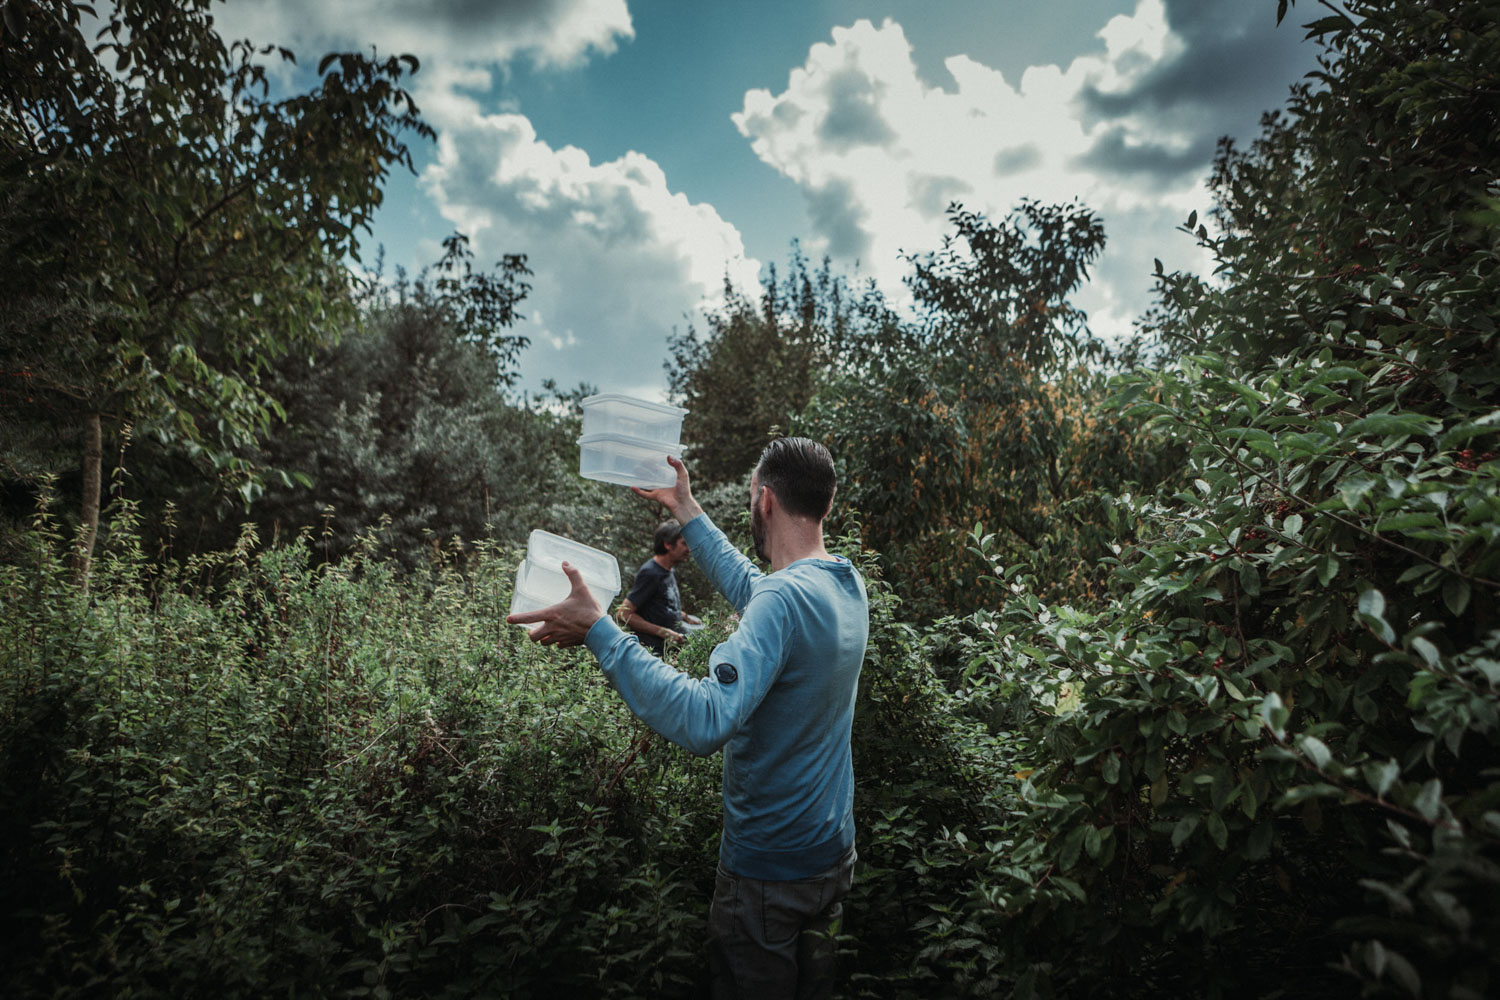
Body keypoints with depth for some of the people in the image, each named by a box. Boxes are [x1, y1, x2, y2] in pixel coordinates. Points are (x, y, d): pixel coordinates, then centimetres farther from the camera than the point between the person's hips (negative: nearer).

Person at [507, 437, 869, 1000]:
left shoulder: (785, 598, -30)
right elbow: (747, 585, 17)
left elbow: (705, 722, -41)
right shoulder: (848, 584, -2)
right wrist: (687, 510, 22)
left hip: (769, 870, -7)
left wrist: (599, 630, -37)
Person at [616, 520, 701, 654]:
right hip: (654, 649, -9)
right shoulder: (650, 572, -13)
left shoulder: (669, 572, 16)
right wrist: (663, 632, -19)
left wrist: (686, 617, 14)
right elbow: (623, 614, -17)